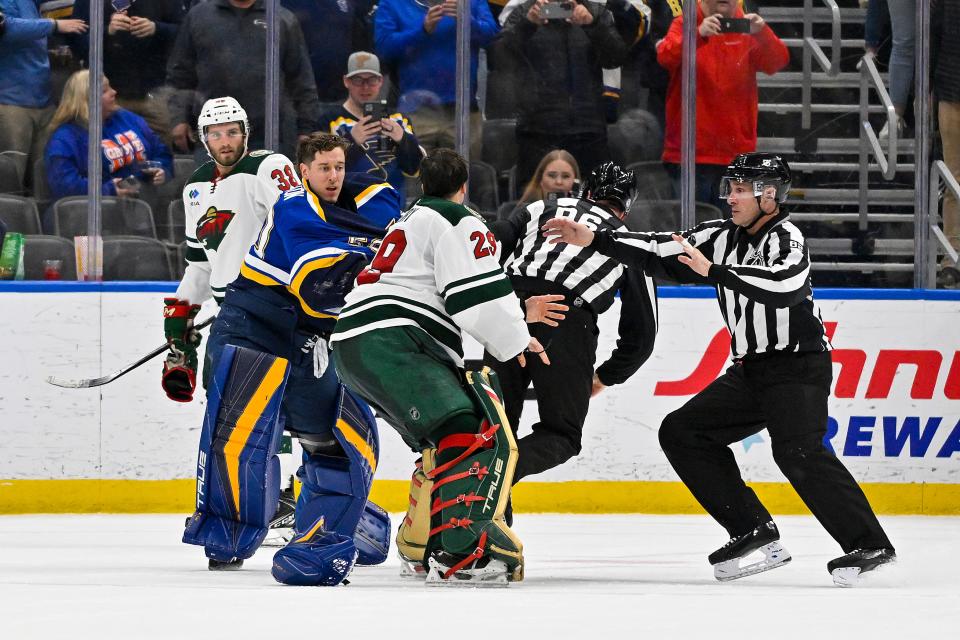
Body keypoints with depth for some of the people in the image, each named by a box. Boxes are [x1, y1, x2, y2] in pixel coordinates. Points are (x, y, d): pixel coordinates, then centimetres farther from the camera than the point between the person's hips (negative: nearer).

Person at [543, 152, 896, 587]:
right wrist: (595, 240, 4)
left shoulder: (785, 237, -14)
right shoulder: (724, 237, 9)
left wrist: (714, 271, -34)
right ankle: (754, 534, 1)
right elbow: (660, 252, 10)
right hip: (750, 371, 9)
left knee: (797, 450, -28)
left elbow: (784, 283, -34)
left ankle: (868, 545, -25)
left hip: (799, 367, -9)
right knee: (682, 433, 5)